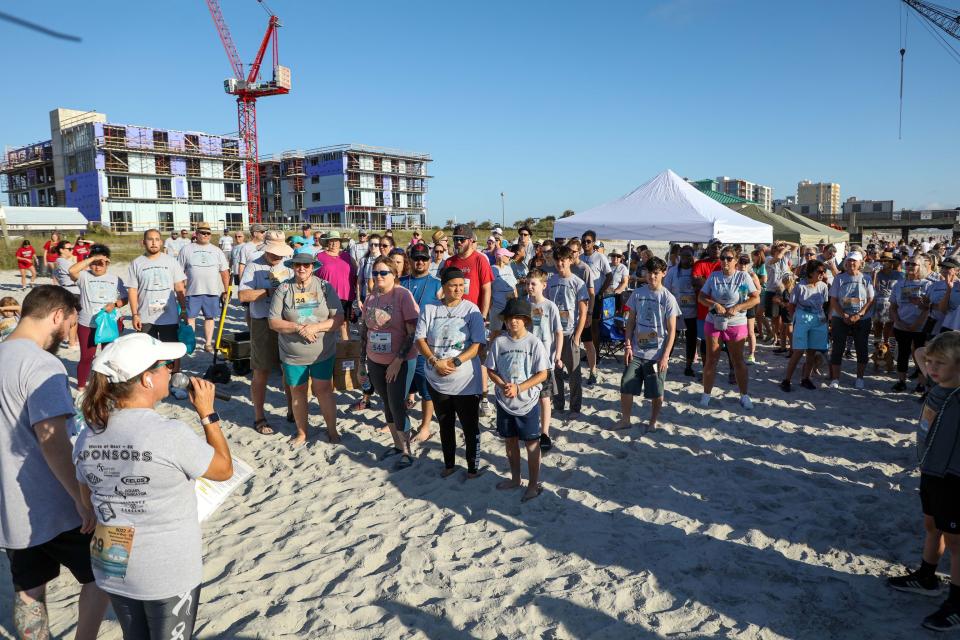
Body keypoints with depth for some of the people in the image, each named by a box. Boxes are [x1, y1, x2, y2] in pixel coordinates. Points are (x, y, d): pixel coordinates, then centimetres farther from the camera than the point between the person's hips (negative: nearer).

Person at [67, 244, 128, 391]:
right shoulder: (85, 276, -2)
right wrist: (92, 258, -23)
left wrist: (114, 304, -17)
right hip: (87, 324, -2)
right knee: (86, 356, 6)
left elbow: (124, 299, 5)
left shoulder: (115, 278, 4)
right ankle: (81, 384, 23)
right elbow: (72, 270, -24)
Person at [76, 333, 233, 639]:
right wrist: (207, 413, -5)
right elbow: (224, 469, -9)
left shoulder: (87, 437, -6)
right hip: (169, 574, -5)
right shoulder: (171, 434, -26)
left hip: (112, 568, 5)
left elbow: (90, 502, 8)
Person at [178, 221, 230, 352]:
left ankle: (208, 343, 15)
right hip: (192, 291, -1)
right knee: (190, 317, 3)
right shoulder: (186, 250, 5)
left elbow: (225, 272, 9)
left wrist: (226, 291, 3)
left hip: (213, 291, 1)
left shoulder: (217, 251, 10)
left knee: (210, 317, 6)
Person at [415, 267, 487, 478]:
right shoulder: (429, 309, 2)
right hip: (437, 379, 3)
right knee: (445, 425, 19)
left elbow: (477, 344, -11)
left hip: (465, 381, -3)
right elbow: (420, 339, -2)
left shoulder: (471, 309, -6)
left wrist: (454, 362, -20)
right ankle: (449, 464, 36)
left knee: (470, 426, 6)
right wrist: (435, 361, -17)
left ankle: (473, 467, 23)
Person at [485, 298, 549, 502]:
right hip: (504, 401, 3)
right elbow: (491, 370, 2)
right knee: (510, 441, 17)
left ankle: (534, 484, 22)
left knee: (531, 443, 7)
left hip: (528, 402, -3)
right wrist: (503, 385, -16)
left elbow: (542, 374, -11)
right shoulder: (499, 342, -4)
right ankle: (515, 479, 36)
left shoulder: (534, 343, -11)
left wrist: (518, 388, -19)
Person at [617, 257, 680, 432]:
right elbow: (631, 321, 8)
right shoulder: (638, 293, 3)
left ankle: (653, 422, 26)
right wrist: (628, 345, -1)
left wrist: (665, 356, -11)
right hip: (636, 352, 3)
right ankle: (625, 420, 20)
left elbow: (671, 330, -5)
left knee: (656, 393, 6)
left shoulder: (668, 298, -6)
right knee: (626, 388, 2)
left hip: (657, 355, -2)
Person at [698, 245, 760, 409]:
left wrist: (737, 308, -20)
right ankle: (706, 394, 17)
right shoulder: (714, 276, 0)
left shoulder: (743, 276, -5)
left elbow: (756, 298, -8)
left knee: (738, 361, 8)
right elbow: (701, 297, 2)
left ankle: (744, 396, 20)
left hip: (736, 324, -1)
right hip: (713, 322, 1)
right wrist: (715, 304, -16)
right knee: (711, 360, 7)